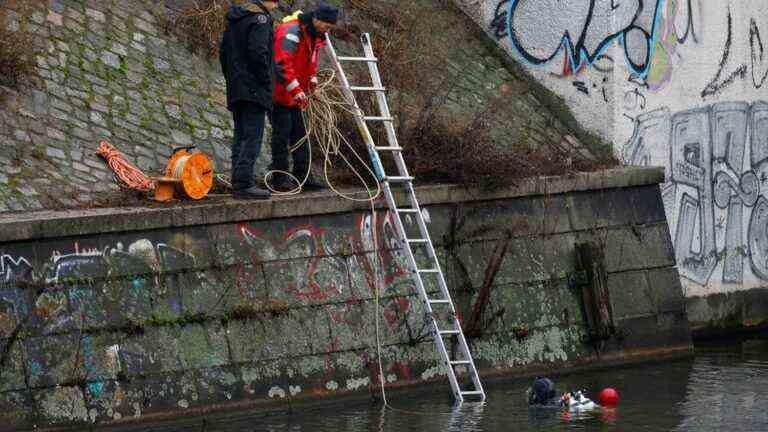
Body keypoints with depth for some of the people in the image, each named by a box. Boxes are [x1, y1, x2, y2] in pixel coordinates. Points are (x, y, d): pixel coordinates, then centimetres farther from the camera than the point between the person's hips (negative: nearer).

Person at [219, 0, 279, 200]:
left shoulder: (234, 20, 16)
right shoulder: (260, 19, -11)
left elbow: (223, 51, 20)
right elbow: (258, 52, -21)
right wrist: (266, 80, -11)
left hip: (236, 90, 9)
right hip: (255, 90, -9)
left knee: (241, 137, 11)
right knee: (252, 137, -9)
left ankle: (238, 184, 11)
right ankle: (244, 184, -14)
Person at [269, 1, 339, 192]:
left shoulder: (315, 36, 11)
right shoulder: (292, 31, -21)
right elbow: (282, 64, -29)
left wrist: (312, 80, 7)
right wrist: (296, 90, -30)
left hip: (295, 96, 10)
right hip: (279, 93, -10)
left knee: (300, 135, 10)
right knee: (282, 135, -8)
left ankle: (303, 176, 15)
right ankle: (280, 180, -4)